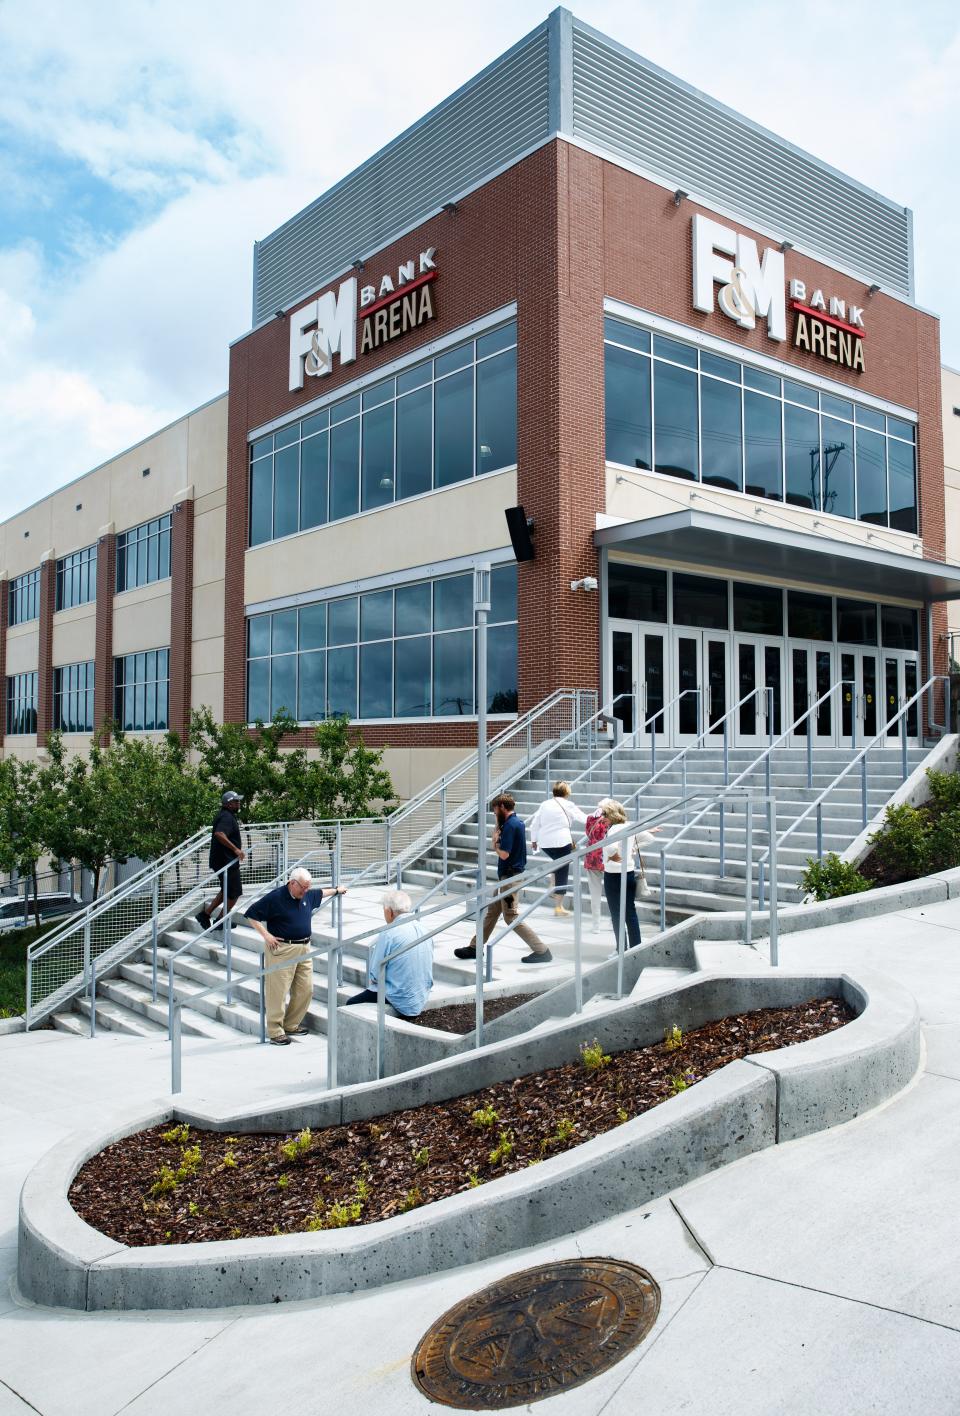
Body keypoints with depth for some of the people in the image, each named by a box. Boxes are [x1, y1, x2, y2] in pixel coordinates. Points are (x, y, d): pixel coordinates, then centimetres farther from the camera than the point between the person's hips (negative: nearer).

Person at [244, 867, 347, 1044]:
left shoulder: (308, 896, 10)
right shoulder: (275, 897, -12)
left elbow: (320, 893, 33)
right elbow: (252, 915, -9)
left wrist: (336, 890, 46)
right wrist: (266, 935, -13)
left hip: (304, 949, 7)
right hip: (281, 949, -7)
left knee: (306, 990, 8)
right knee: (278, 991, -5)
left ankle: (291, 1025, 23)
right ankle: (275, 1031, 4)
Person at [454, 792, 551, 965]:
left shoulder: (510, 825, -19)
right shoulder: (516, 822, 12)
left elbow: (504, 854, -23)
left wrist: (495, 840, -7)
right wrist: (497, 836, 2)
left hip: (510, 877, -10)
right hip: (508, 875, 10)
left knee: (511, 917, -7)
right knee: (492, 911, 17)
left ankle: (542, 951, -5)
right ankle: (475, 947, 27)